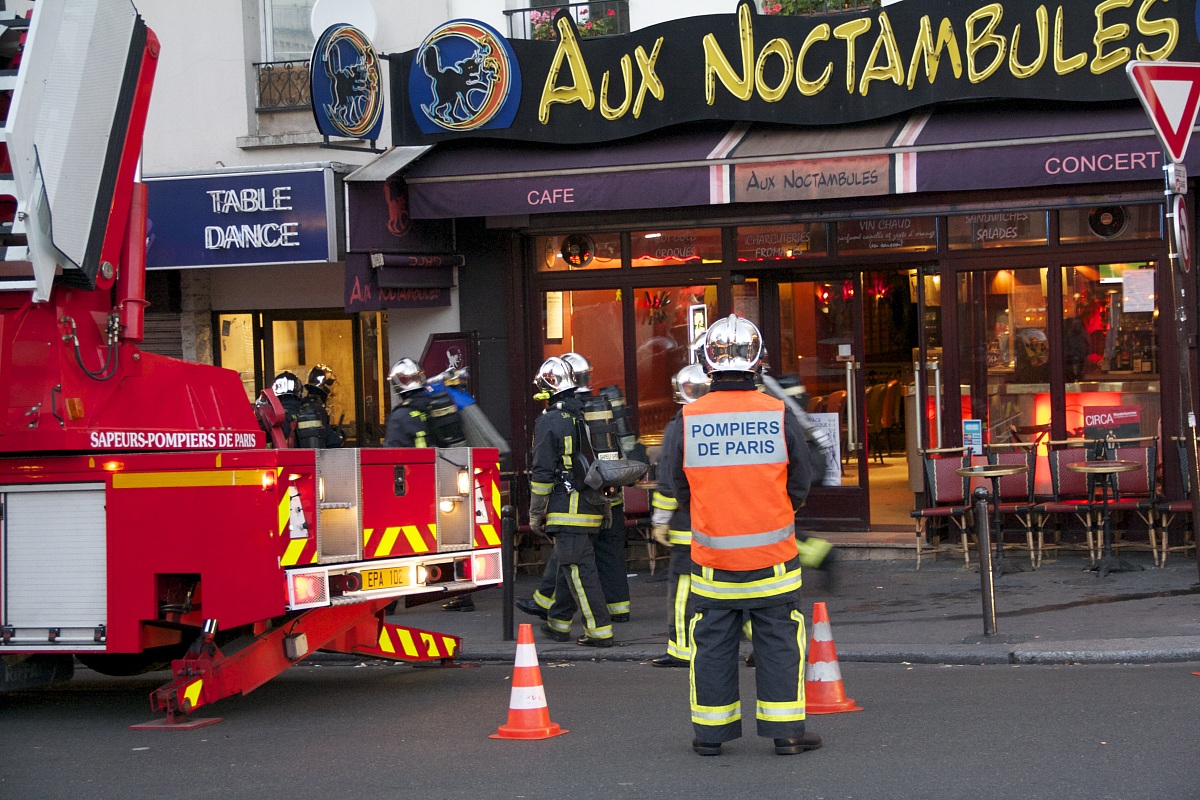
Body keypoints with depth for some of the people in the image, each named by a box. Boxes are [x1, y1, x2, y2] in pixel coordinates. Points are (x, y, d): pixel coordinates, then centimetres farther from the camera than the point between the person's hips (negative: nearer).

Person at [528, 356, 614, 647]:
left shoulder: (550, 421, -11)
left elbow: (543, 472, -12)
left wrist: (535, 513, -3)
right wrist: (606, 504, 24)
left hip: (567, 509, -8)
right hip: (592, 507, 8)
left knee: (579, 569, -6)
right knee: (570, 565, 17)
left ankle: (600, 630, -9)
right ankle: (559, 623, 27)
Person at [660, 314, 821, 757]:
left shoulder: (689, 419, -7)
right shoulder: (780, 415, -9)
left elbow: (680, 489, 4)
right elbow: (799, 486, 1)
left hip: (712, 556, 1)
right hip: (772, 556, -1)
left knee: (713, 643, 11)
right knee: (779, 641, 8)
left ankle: (710, 733, 17)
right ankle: (786, 732, 11)